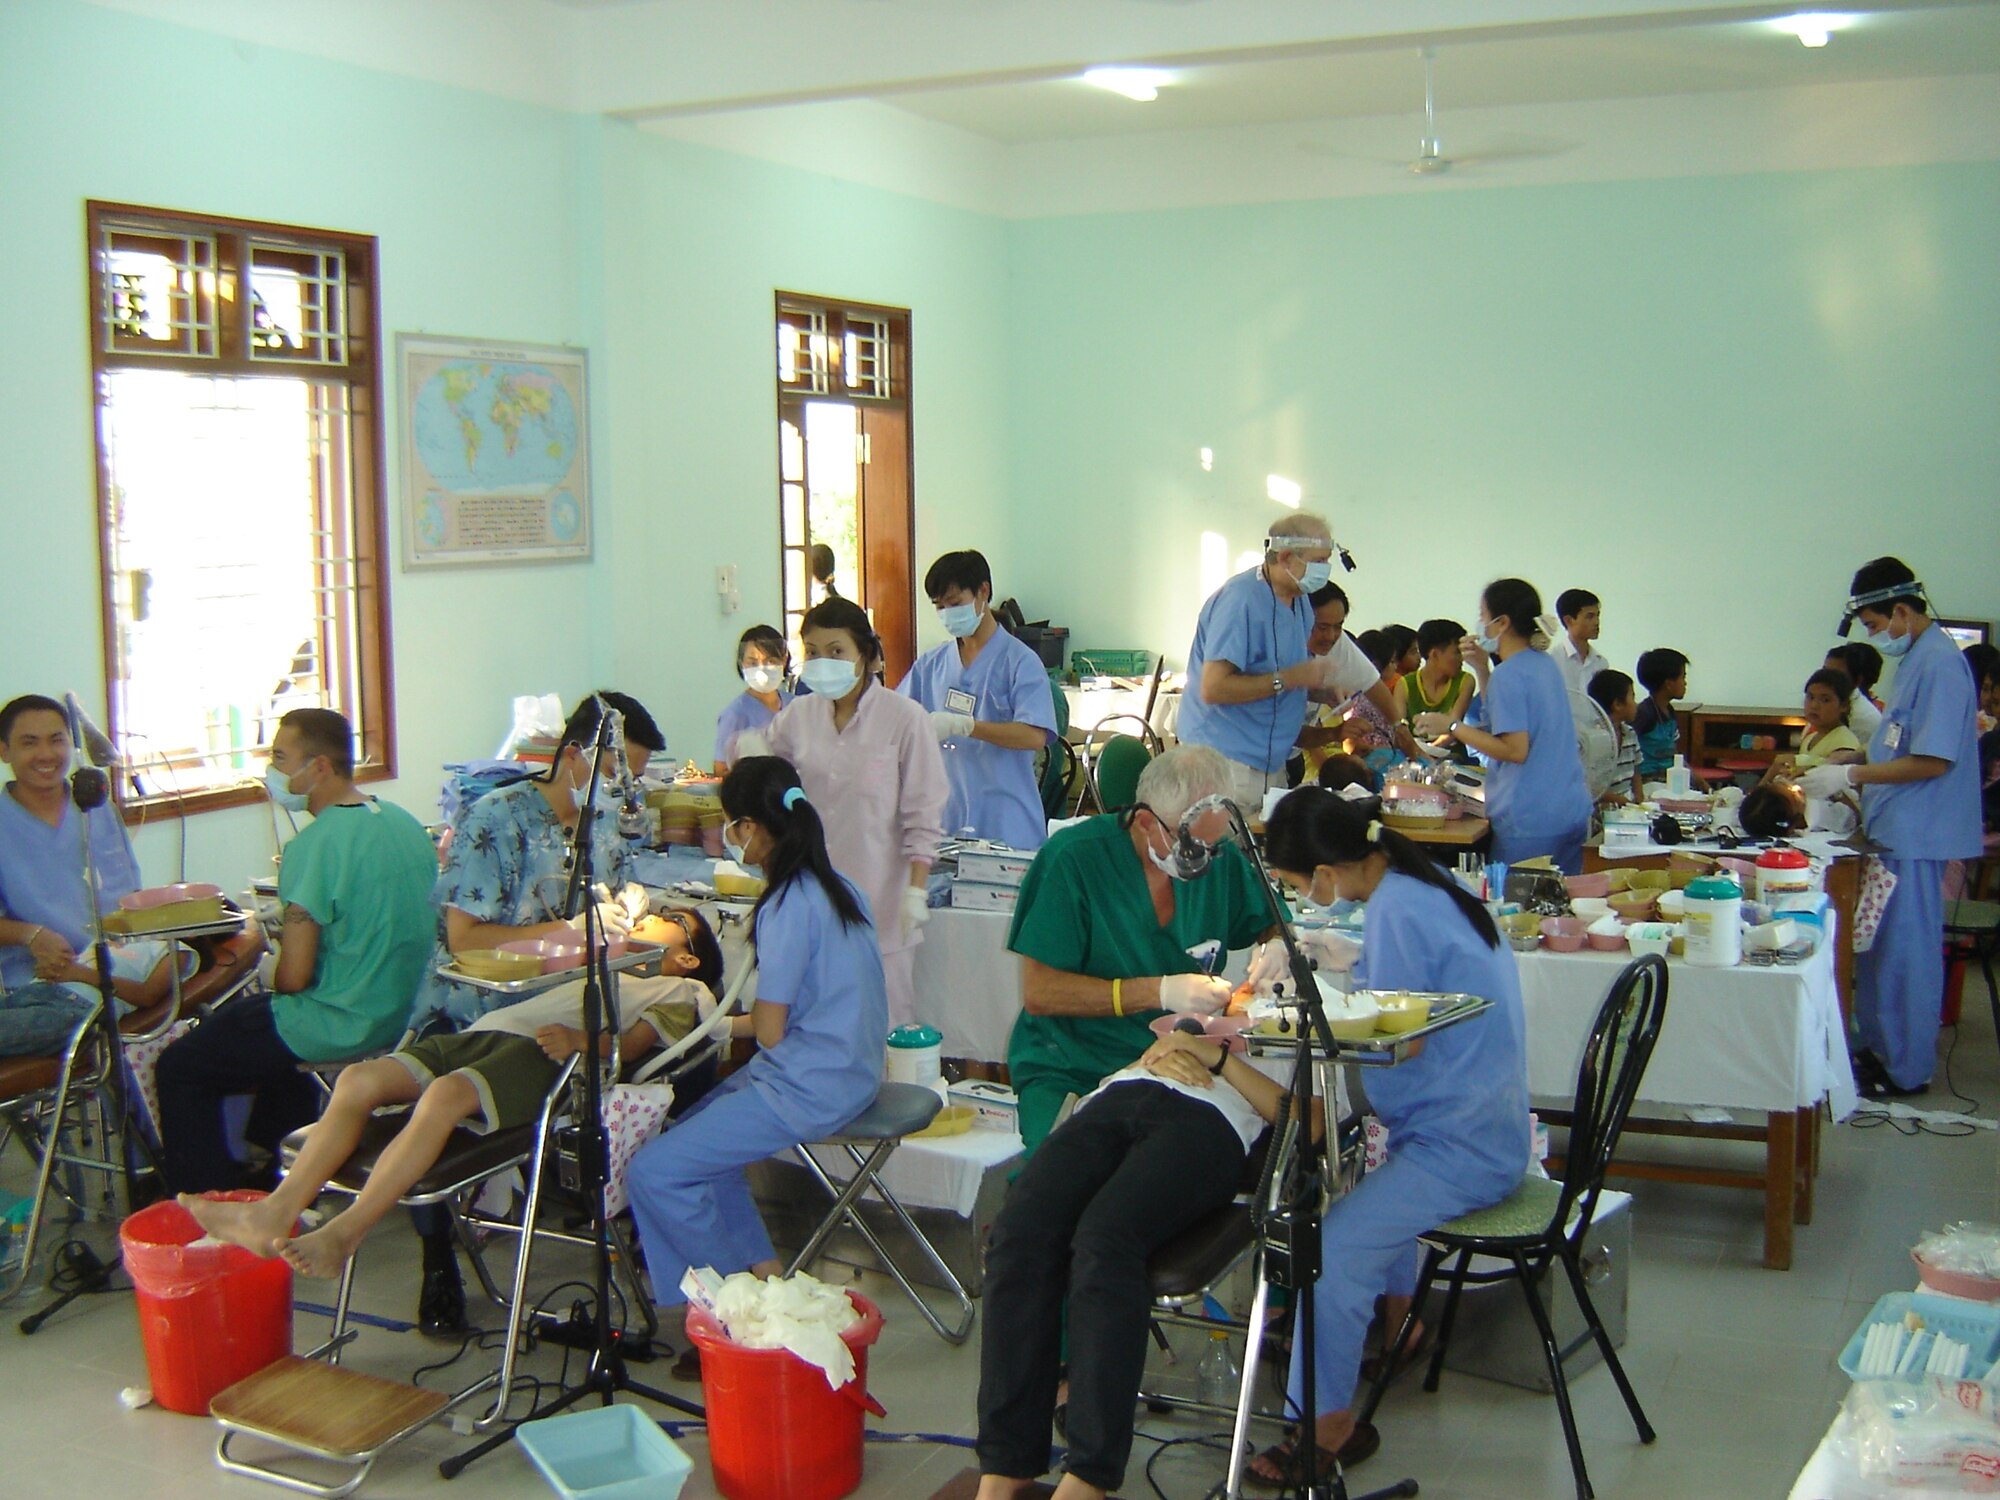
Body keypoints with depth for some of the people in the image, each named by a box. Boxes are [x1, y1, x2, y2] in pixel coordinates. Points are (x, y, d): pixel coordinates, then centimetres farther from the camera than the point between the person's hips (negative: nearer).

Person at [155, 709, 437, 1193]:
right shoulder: (406, 823, 3)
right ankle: (273, 1168, 44)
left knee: (179, 1070, 8)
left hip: (342, 1030, -9)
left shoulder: (313, 846, -21)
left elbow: (292, 977, -21)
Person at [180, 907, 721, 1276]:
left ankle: (342, 1235, -44)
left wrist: (581, 1039, -15)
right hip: (485, 1031, 7)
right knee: (359, 1078, -21)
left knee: (445, 1095, -39)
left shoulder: (683, 991, 22)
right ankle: (276, 1213, -32)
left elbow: (633, 1043, 0)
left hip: (539, 1054, -7)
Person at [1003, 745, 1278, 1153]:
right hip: (1069, 1072, -5)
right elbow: (1039, 992, -12)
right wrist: (1160, 992, -18)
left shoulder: (1222, 859, 6)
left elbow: (1274, 927, 21)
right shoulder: (1075, 856, -9)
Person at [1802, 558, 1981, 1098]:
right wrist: (1845, 769, 13)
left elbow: (1934, 760, -22)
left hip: (1915, 834, -10)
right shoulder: (1915, 659, 13)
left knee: (1905, 951, -1)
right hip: (1892, 828, 10)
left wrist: (1850, 775, -18)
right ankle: (1879, 1048, 27)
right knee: (1876, 944, 16)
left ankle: (1906, 1069, 8)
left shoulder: (1939, 664, -18)